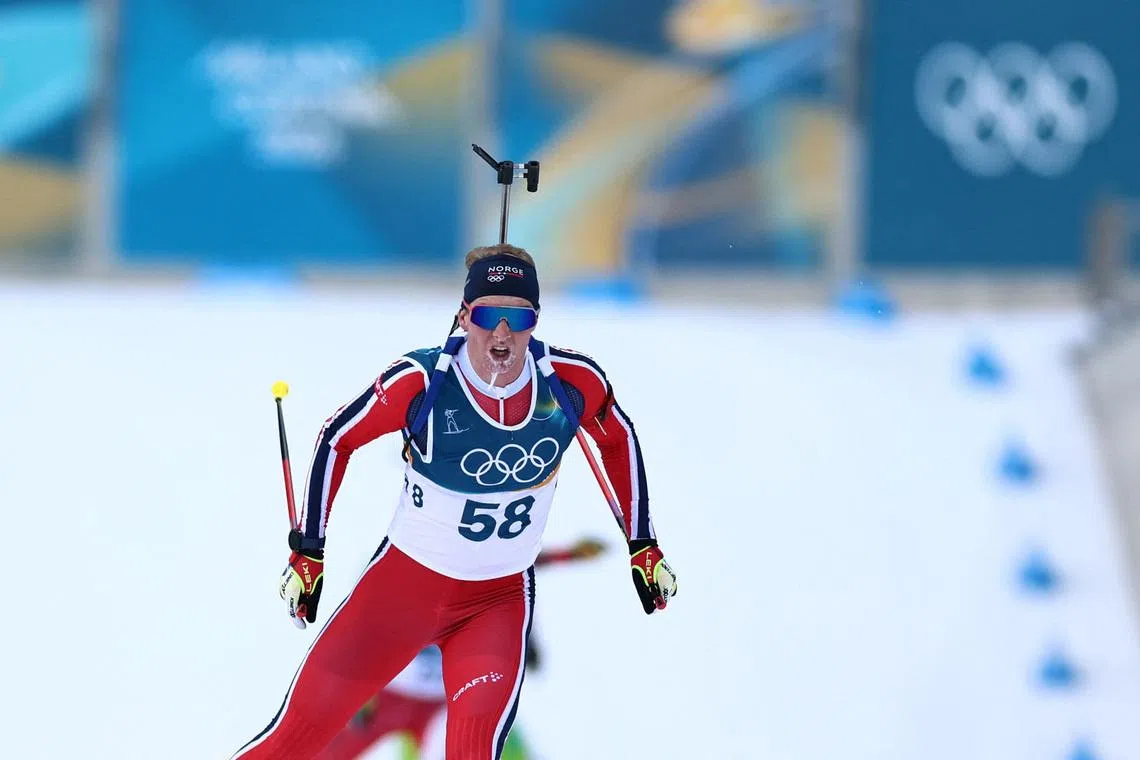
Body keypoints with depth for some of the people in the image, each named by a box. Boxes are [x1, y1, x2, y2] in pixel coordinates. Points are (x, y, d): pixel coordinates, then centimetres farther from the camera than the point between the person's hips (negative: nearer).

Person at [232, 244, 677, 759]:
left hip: (501, 598, 1)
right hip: (405, 580, -1)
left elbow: (618, 441, 7)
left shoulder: (572, 383, -15)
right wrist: (307, 553, -2)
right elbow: (337, 440, -5)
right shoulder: (422, 382, -21)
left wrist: (643, 548, 9)